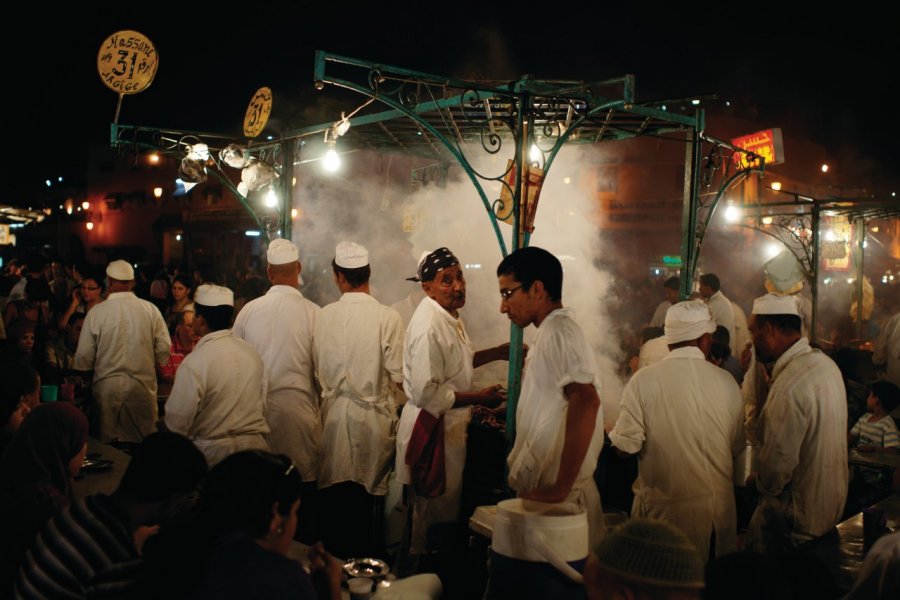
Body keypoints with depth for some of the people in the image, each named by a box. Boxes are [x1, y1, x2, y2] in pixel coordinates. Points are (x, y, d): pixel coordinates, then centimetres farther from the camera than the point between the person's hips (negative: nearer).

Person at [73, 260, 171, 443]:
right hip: (142, 386, 1)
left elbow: (84, 357, -5)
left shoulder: (96, 312, -8)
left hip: (107, 387, 0)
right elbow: (164, 350, -3)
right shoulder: (150, 309, -5)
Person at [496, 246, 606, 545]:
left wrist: (561, 487, -29)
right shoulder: (555, 330, 16)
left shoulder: (558, 331, -16)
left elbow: (585, 401, -30)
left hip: (556, 495, -9)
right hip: (546, 488, 9)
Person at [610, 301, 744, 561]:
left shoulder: (644, 380, -13)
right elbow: (737, 446, 4)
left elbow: (627, 443, -13)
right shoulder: (727, 382, -4)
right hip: (718, 508, 3)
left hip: (664, 509, -2)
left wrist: (612, 433, 8)